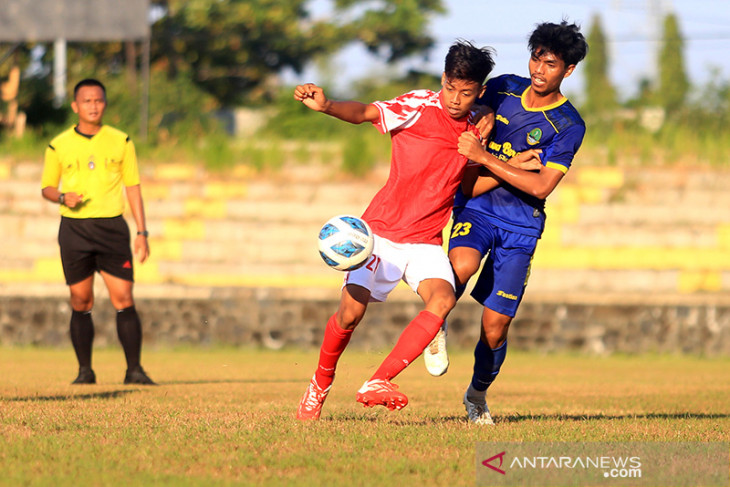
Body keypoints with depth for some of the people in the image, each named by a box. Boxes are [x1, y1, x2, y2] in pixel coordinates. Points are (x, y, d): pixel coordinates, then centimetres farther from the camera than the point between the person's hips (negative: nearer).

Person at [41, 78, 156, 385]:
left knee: (123, 300, -7)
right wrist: (62, 196, -12)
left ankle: (134, 370, -3)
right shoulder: (59, 145, 4)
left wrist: (142, 232, 4)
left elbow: (133, 187, 10)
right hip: (74, 229, 0)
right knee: (81, 303, 1)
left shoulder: (121, 142, 6)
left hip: (111, 226, 0)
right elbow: (47, 188, 12)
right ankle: (85, 370, 9)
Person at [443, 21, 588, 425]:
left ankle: (477, 394, 27)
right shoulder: (502, 89, 2)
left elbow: (540, 186, -18)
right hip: (476, 210, 1)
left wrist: (485, 157, -20)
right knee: (462, 266, -34)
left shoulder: (568, 126, -8)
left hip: (519, 228, -1)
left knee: (494, 329, -1)